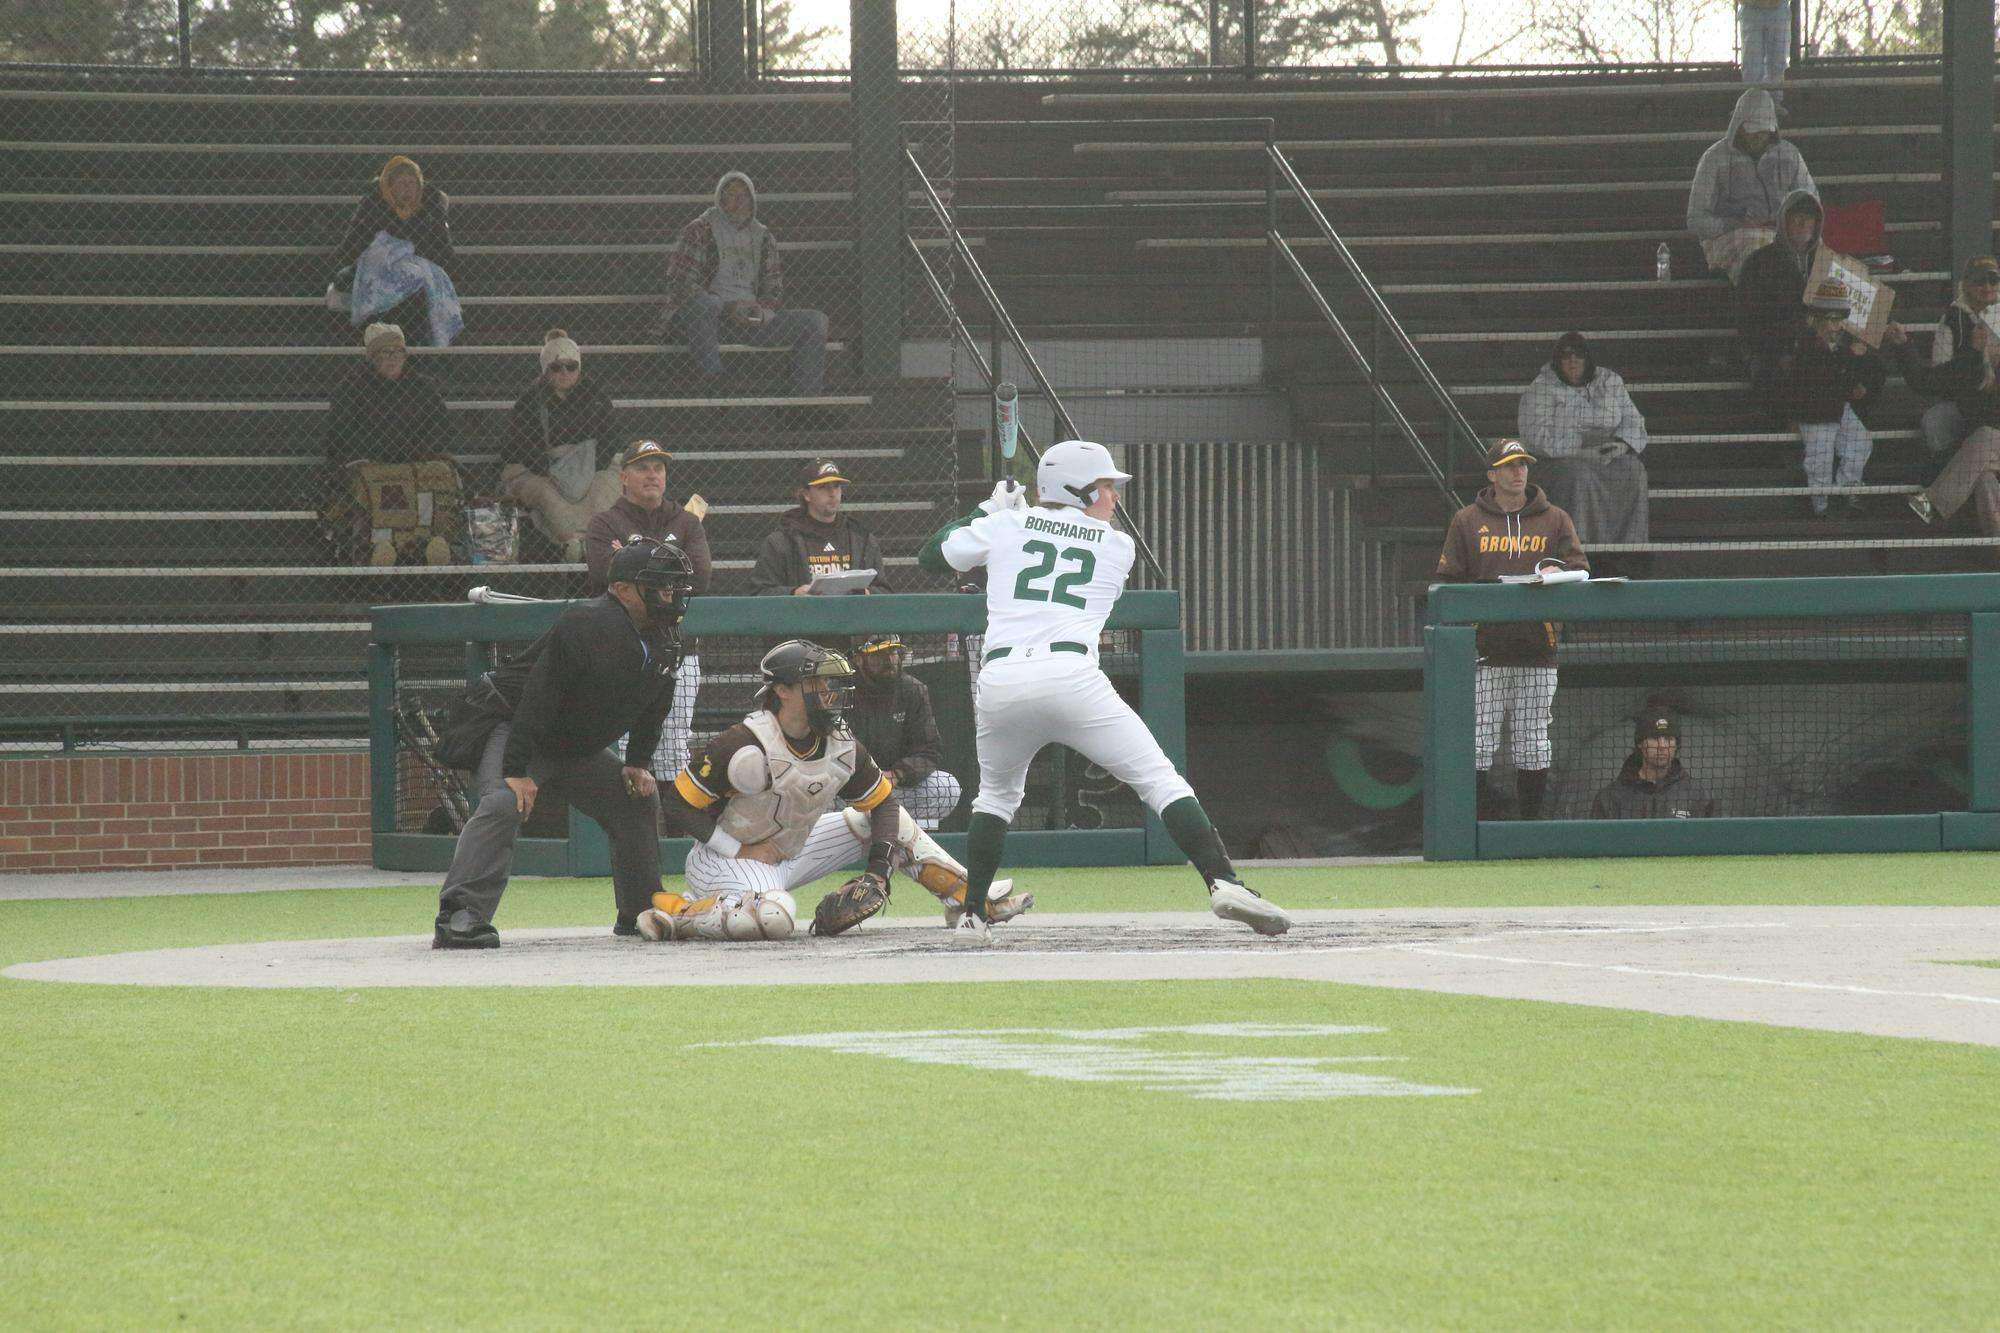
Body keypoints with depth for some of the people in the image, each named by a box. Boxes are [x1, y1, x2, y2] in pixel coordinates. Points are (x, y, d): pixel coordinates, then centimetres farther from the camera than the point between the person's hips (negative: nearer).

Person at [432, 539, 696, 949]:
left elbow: (653, 705, 15)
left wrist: (638, 763, 7)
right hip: (517, 734, -9)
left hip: (580, 750, 9)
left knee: (639, 800, 10)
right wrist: (517, 771, -35)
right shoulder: (585, 627, -29)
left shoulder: (665, 642, -1)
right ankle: (459, 917, -39)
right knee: (503, 803, -31)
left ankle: (640, 914, 23)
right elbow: (537, 697, -32)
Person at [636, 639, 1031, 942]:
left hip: (790, 854, 8)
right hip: (724, 859, -8)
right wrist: (739, 851, -21)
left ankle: (965, 896, 15)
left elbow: (882, 803, 8)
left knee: (884, 818, 10)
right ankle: (674, 913, -25)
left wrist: (879, 865, -8)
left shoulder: (842, 746, -3)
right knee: (774, 917, -41)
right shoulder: (749, 746, -24)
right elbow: (681, 801, -19)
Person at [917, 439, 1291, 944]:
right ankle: (1222, 881, -16)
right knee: (1159, 780, 0)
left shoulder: (1007, 525, 17)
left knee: (997, 793, 27)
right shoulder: (1119, 548, 17)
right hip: (1071, 674, -3)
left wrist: (988, 509, 37)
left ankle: (972, 916, 21)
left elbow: (931, 556, 26)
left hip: (1000, 679, 3)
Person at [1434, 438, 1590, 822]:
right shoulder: (1467, 521, 10)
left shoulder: (1555, 520, 12)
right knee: (1477, 746, -7)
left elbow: (1581, 570, 5)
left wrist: (1557, 573, -17)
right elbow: (1448, 582, 8)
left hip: (1538, 651, 1)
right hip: (1485, 652, -1)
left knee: (1533, 746, 4)